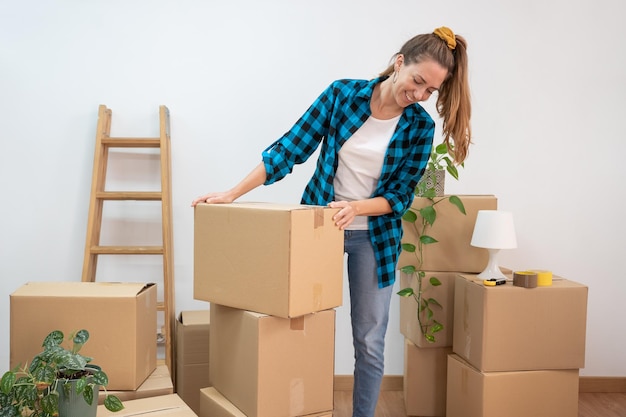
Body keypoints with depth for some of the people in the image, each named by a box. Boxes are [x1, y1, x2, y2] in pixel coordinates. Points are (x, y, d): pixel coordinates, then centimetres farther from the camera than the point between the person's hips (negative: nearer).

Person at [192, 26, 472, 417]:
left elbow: (400, 196, -8)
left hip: (375, 235, 0)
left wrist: (356, 208, -28)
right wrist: (233, 193, -15)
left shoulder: (421, 126, -8)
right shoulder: (342, 93, -11)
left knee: (370, 340, 4)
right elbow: (290, 149, -10)